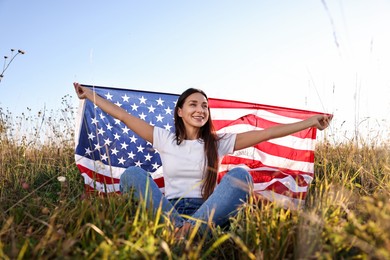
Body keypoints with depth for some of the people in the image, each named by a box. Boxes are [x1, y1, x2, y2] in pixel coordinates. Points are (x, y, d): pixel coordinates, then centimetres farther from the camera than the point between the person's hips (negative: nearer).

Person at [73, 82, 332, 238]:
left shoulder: (218, 142, 8)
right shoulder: (165, 139, 9)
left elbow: (265, 133, 2)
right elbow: (124, 116, 11)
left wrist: (310, 121, -1)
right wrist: (90, 94, 14)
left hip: (206, 211, 0)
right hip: (169, 209, 0)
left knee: (241, 174, -24)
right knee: (133, 174, -22)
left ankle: (194, 228, -38)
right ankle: (179, 228, -36)